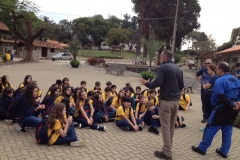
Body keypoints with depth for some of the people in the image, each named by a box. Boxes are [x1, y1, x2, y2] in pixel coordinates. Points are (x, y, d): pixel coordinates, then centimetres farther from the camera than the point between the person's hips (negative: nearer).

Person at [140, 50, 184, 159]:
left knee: (165, 126, 0)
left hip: (166, 100, -7)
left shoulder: (163, 67, -9)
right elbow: (182, 86, 15)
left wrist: (146, 83, -2)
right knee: (171, 125, 16)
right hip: (176, 100, 7)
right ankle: (168, 148, 28)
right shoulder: (178, 69, 12)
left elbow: (158, 82, -19)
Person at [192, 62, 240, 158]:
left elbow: (222, 97, -24)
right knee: (227, 130, 14)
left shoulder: (220, 80, -15)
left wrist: (232, 105, -15)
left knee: (211, 128, 2)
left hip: (222, 109, -8)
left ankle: (202, 148, 11)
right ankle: (224, 151, 22)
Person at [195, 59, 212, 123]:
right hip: (203, 89, 4)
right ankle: (205, 117, 23)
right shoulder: (203, 69, 2)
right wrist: (199, 81, 9)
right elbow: (196, 75, 18)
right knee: (204, 104, 11)